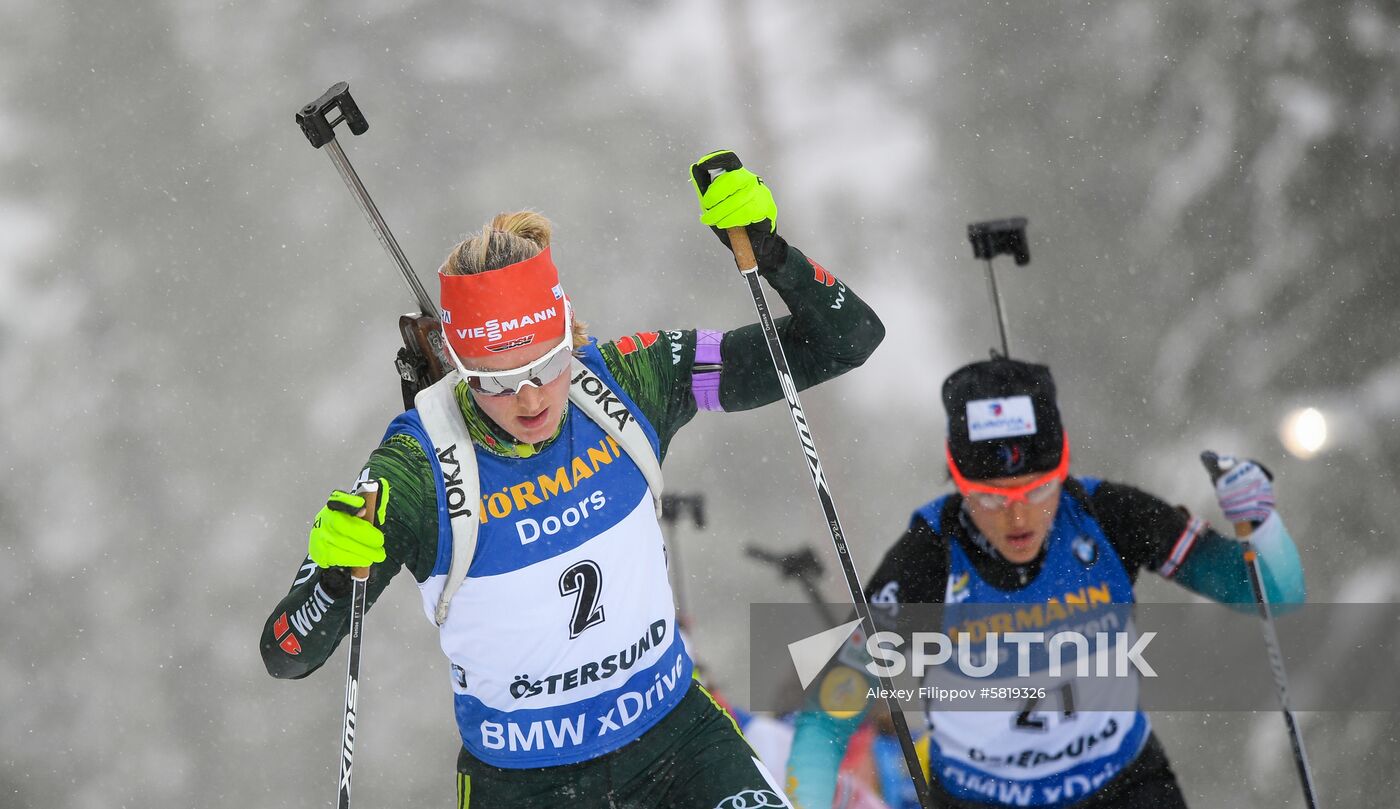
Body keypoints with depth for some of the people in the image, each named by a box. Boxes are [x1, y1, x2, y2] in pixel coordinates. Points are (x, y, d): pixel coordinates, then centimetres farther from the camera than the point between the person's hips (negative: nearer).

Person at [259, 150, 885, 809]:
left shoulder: (625, 381, -13)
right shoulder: (416, 469, -22)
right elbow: (287, 656, -18)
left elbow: (841, 341, -6)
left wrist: (766, 249, -23)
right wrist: (333, 580, -38)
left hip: (673, 733, 2)